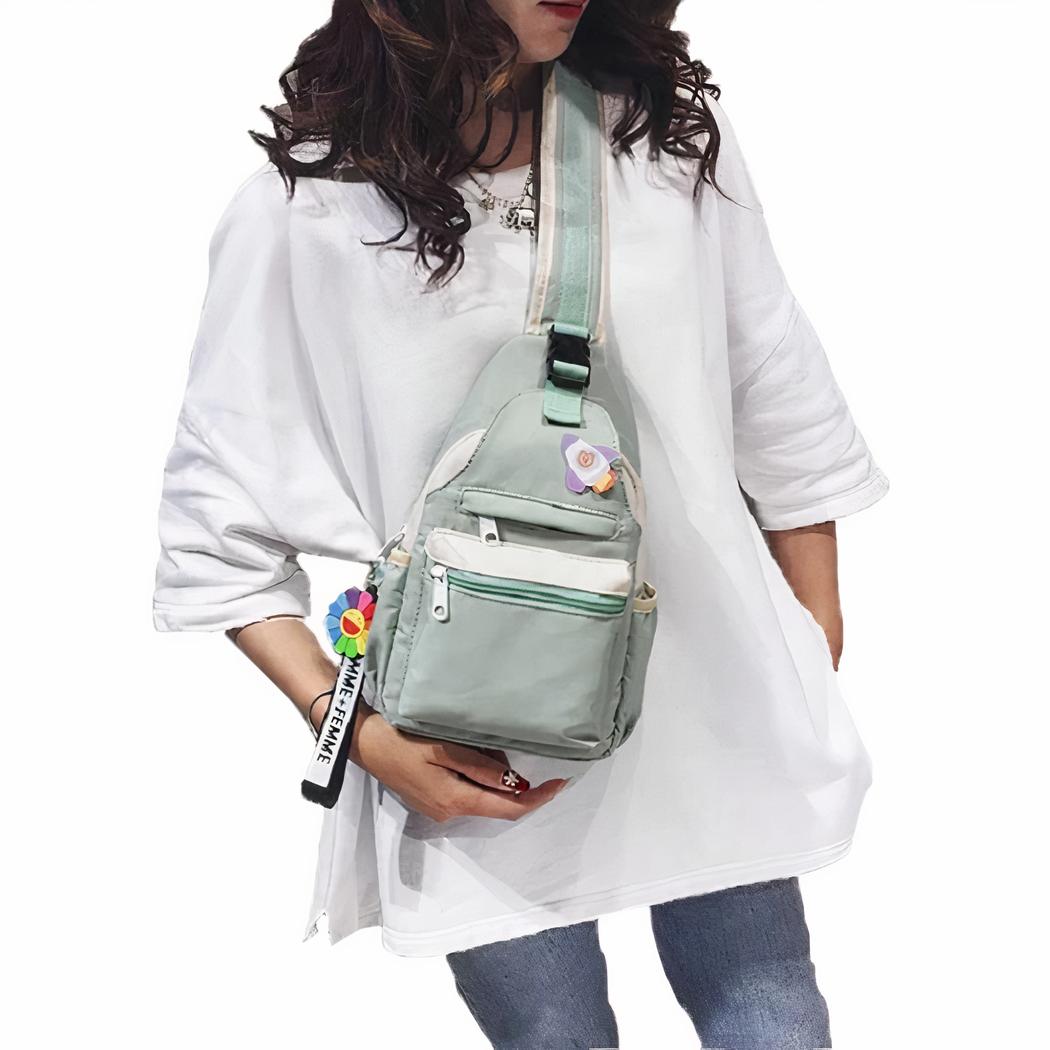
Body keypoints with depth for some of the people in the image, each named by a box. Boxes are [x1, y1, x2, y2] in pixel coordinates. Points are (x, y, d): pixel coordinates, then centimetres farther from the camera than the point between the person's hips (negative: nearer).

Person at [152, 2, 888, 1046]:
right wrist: (354, 726, -12)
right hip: (474, 760, -2)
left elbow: (781, 411, 7)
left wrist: (817, 673, 11)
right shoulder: (302, 208, -9)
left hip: (711, 702, 3)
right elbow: (215, 525, -3)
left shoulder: (672, 132, -1)